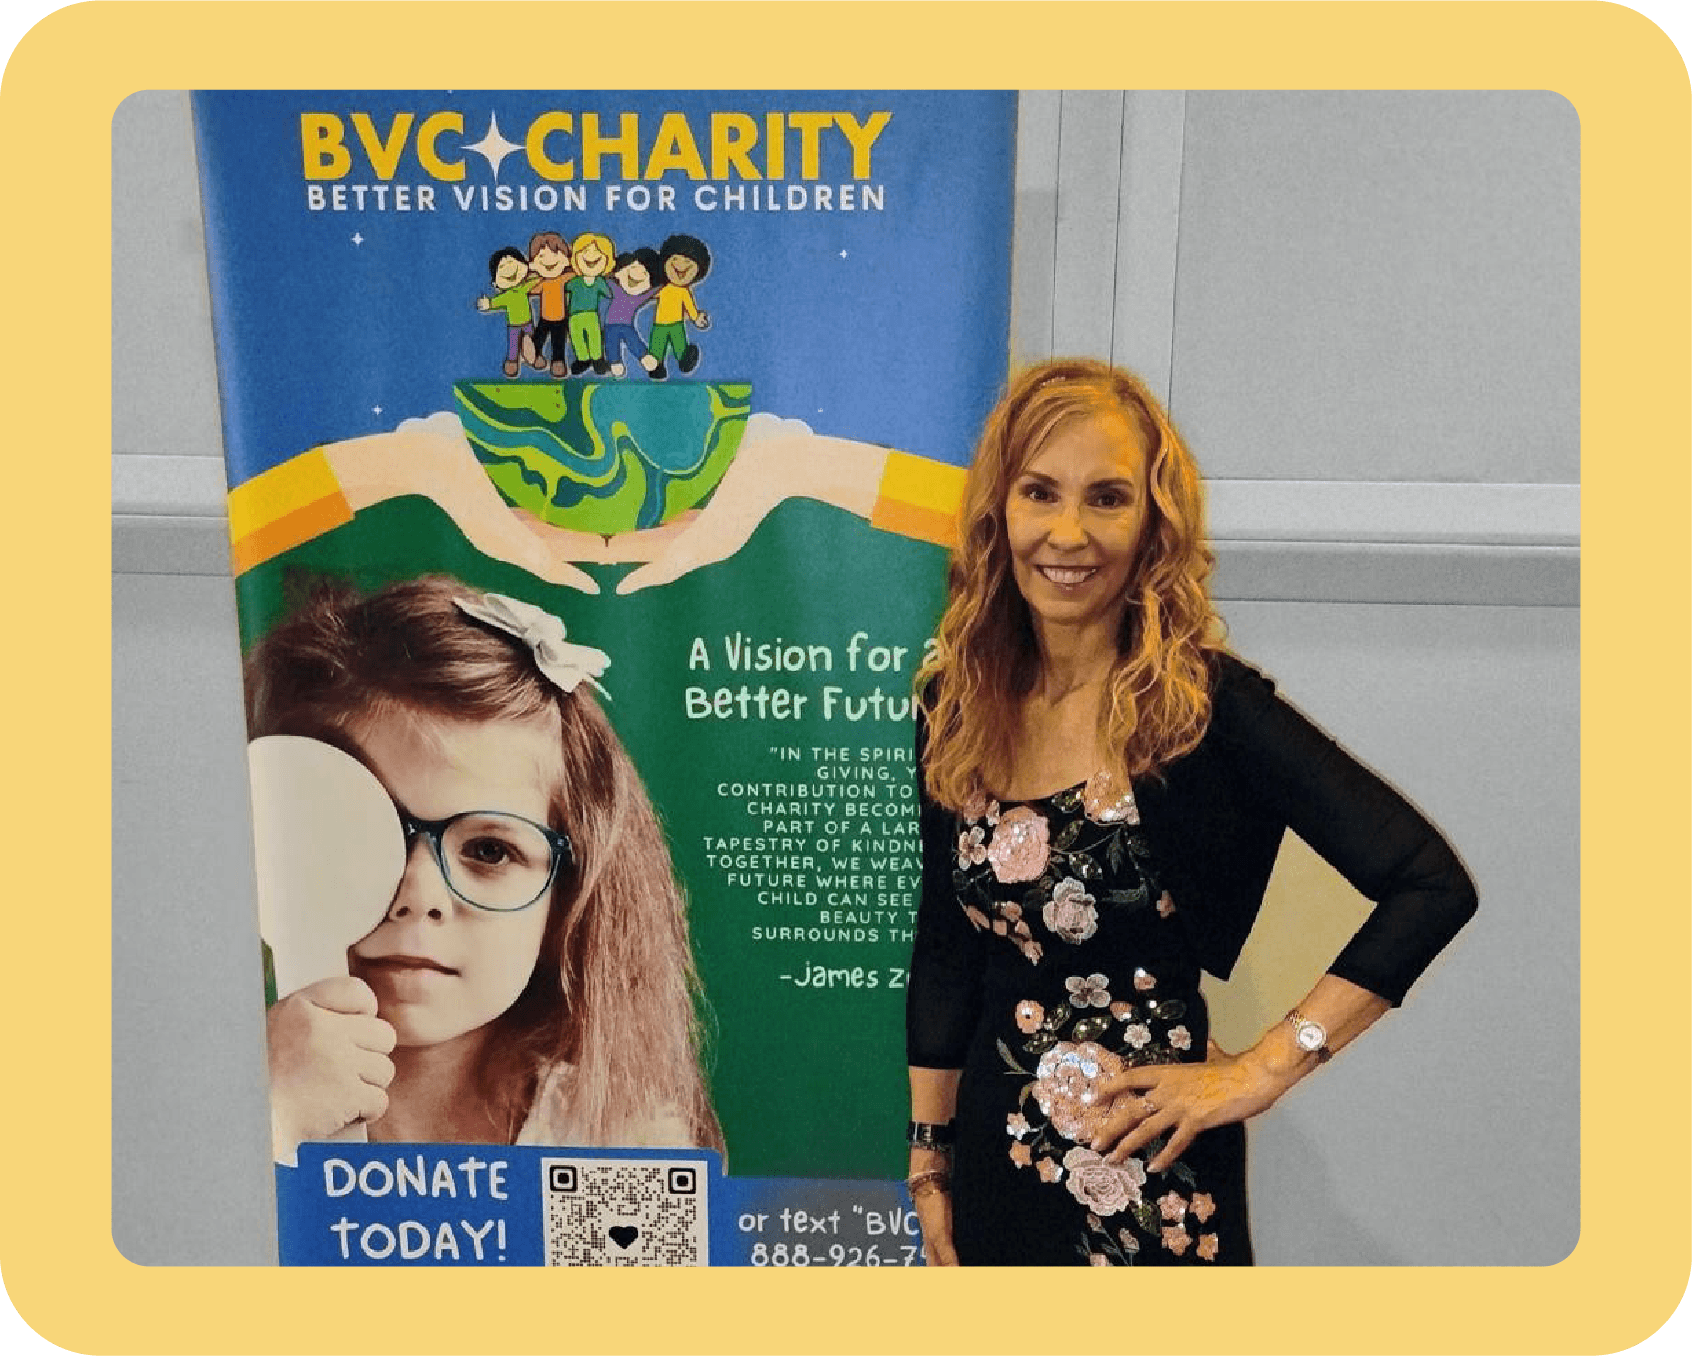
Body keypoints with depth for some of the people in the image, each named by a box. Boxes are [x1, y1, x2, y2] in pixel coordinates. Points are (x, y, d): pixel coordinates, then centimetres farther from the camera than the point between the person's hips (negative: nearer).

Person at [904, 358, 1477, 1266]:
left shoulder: (1208, 705, -16)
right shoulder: (954, 701, -3)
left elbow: (1433, 885, -18)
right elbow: (944, 949, 4)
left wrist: (1261, 1072, -15)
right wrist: (929, 1158, 7)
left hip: (1150, 1168, -4)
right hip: (996, 1147, 4)